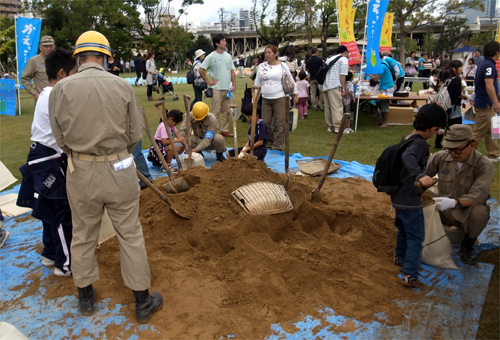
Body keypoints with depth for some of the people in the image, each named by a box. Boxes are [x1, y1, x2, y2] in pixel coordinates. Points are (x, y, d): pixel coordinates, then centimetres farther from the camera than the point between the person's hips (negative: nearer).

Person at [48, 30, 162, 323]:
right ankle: (143, 302, 22)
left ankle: (85, 296, 36)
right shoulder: (122, 86, -8)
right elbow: (135, 135, -4)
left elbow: (61, 138, -2)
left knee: (83, 235, 19)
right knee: (130, 235, 10)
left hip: (80, 172, 1)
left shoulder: (61, 89, -7)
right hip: (120, 170, -1)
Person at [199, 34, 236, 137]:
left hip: (227, 88, 6)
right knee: (216, 111, -3)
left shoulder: (228, 56, 11)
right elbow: (201, 70, -6)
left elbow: (232, 71, 13)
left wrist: (234, 85, 4)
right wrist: (208, 81, -7)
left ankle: (224, 130, 20)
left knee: (226, 111, 10)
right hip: (217, 89, -5)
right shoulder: (211, 57, -6)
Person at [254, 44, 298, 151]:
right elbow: (257, 83, 13)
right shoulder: (261, 66, 10)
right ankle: (268, 143, 23)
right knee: (266, 123, 6)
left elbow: (291, 81, 6)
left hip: (280, 98, -3)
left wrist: (295, 94, 2)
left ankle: (277, 147, 6)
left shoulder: (283, 66, 2)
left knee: (279, 124, -2)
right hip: (265, 99, 3)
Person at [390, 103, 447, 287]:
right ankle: (410, 275, 2)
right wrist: (420, 175, -57)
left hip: (399, 197, 9)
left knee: (403, 229, 27)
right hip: (410, 201, -9)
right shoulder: (420, 143, -22)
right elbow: (407, 157, -43)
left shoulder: (407, 139, 5)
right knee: (416, 237, 1)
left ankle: (400, 257, 45)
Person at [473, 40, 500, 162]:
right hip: (485, 104, -10)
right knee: (479, 132, -5)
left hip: (485, 103, 10)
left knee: (490, 131, 15)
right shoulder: (489, 65, -17)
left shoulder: (483, 64, 14)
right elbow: (489, 85, -29)